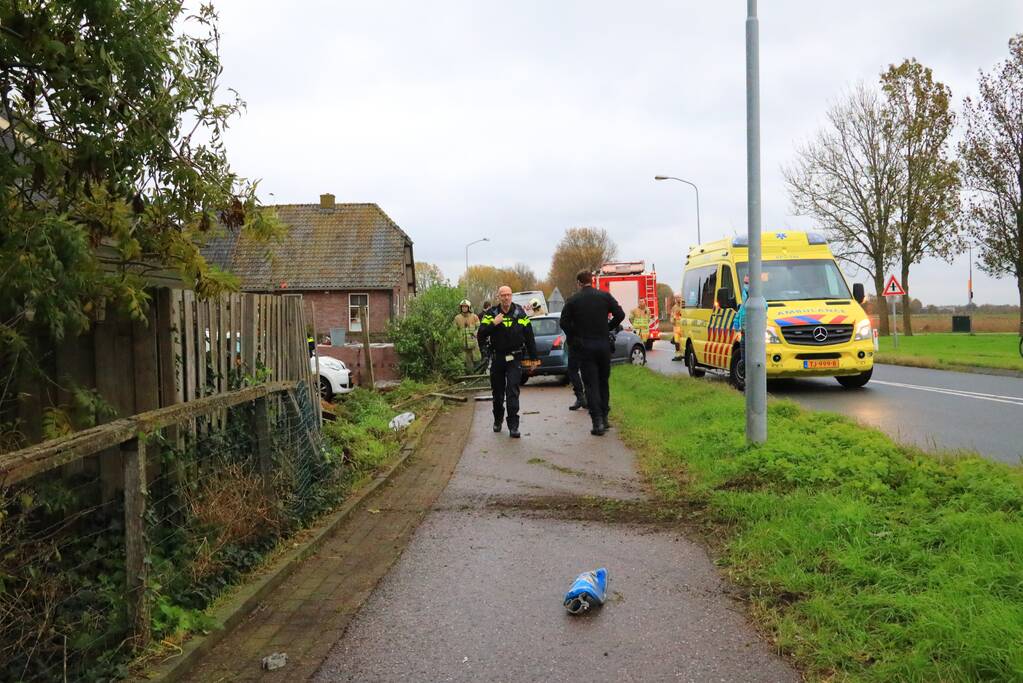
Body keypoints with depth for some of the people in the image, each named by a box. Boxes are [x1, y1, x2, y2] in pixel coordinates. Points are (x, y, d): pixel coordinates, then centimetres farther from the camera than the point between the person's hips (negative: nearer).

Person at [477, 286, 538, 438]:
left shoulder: (520, 314, 1)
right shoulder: (490, 314, 0)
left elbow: (529, 337, 7)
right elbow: (481, 335, -9)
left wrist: (533, 358, 8)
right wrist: (494, 323, -21)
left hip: (514, 359, -1)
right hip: (497, 358, 1)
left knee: (512, 392, -9)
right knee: (497, 392, 13)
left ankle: (513, 426, -9)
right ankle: (497, 420, 34)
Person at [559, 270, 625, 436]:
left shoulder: (573, 300, -3)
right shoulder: (605, 296, 1)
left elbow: (564, 323, -7)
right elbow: (620, 314, -3)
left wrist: (575, 337, 6)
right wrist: (608, 328, 10)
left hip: (584, 347, -2)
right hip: (603, 345, 2)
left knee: (591, 385, 1)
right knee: (603, 382, 17)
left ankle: (597, 422, -7)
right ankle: (604, 417, 20)